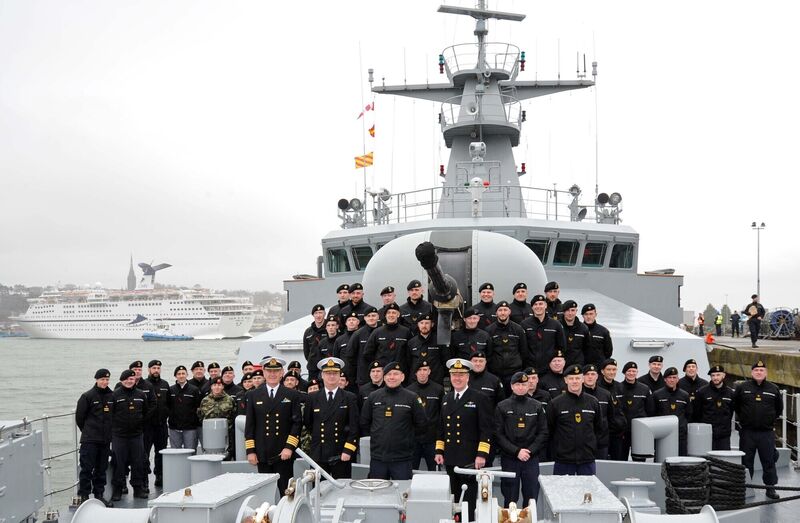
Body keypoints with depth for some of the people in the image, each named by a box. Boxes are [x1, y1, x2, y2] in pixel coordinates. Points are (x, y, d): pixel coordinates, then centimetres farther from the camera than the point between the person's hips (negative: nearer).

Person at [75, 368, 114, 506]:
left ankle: (99, 495, 17)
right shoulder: (87, 396, -5)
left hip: (105, 440, 4)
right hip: (89, 440, -4)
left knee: (102, 469, 10)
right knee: (87, 468, -4)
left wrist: (109, 432, 12)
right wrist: (88, 431, 8)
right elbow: (79, 417, 0)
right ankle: (84, 496, 1)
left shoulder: (112, 396, 6)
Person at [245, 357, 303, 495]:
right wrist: (250, 451, 0)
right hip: (262, 455, 1)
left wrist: (289, 447, -10)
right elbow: (249, 425, 7)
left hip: (284, 454, -1)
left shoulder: (292, 395, 5)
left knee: (286, 492, 1)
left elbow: (297, 423, 0)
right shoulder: (254, 395, 9)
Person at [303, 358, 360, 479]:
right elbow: (307, 423, 18)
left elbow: (354, 427, -2)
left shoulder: (350, 398, 2)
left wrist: (348, 451, -10)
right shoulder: (312, 398, 7)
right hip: (318, 455, 1)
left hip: (341, 455, -1)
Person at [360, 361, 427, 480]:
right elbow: (364, 423, 15)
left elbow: (422, 424, 5)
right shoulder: (373, 397, 6)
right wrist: (376, 435, 11)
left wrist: (406, 436, 6)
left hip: (402, 459, -2)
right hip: (377, 457, 2)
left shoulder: (412, 398, -1)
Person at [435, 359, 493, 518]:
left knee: (469, 500, -2)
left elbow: (487, 429, -10)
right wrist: (439, 451, 11)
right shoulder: (446, 399, 14)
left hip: (470, 460, -5)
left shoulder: (479, 399, -5)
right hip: (450, 459, 5)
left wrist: (482, 455, -16)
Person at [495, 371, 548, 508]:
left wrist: (530, 451, -9)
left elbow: (543, 433, 5)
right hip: (509, 459, -1)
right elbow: (498, 434, -2)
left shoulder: (537, 407, 7)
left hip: (532, 459, 1)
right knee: (510, 499, 3)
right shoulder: (502, 407, 2)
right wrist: (516, 451, -11)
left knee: (531, 498, 3)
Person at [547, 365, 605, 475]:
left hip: (588, 459, 2)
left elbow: (600, 428, 17)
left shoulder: (593, 402, 6)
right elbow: (549, 429, 4)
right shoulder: (556, 403, -3)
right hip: (563, 460, -2)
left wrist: (591, 442, 9)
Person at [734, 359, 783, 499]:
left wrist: (771, 421, 13)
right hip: (747, 432, -1)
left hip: (767, 432, 1)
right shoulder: (742, 387, 1)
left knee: (769, 461, 4)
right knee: (746, 462, 6)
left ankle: (770, 488, 12)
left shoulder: (773, 389, 5)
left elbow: (779, 408, 17)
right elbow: (735, 406, 11)